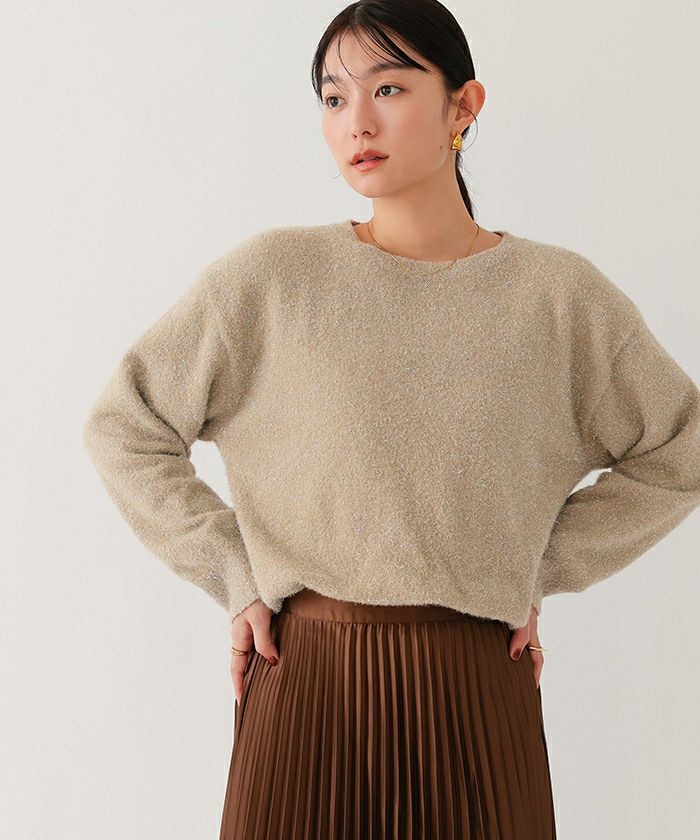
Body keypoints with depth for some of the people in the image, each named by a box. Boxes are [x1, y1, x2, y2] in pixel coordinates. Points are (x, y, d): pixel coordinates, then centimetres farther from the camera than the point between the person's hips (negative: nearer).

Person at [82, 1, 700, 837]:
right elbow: (122, 426, 4)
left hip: (480, 694, 1)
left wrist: (537, 570, 6)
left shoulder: (559, 294, -1)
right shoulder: (270, 276, -4)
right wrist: (236, 579, 0)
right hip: (307, 681, -1)